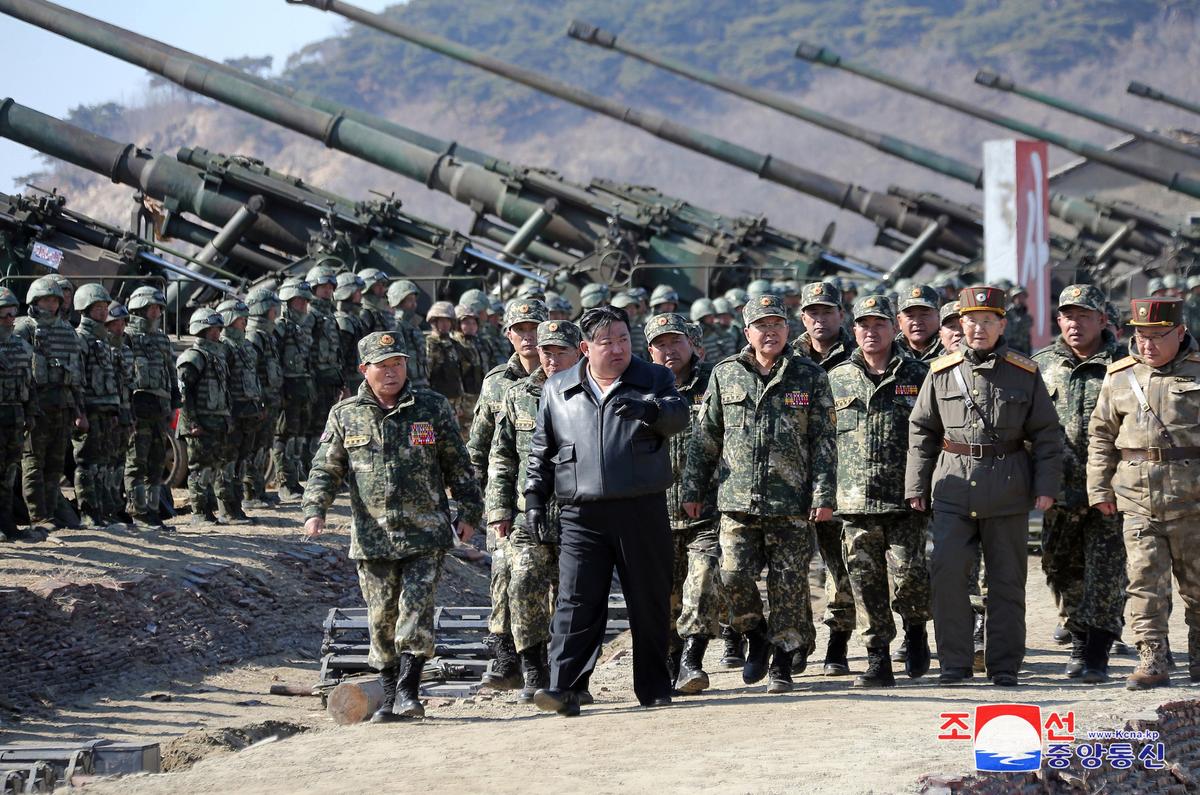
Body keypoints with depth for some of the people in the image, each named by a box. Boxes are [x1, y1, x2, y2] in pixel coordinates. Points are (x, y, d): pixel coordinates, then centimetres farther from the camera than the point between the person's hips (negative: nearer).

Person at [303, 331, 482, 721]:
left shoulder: (432, 408, 5)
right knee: (381, 617, 4)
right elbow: (325, 468, 9)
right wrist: (314, 509, -7)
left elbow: (457, 464, 9)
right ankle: (389, 697, 14)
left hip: (426, 533, -1)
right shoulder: (345, 415, 7)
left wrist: (469, 512, 6)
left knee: (416, 609, -12)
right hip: (372, 538, 2)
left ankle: (408, 692, -10)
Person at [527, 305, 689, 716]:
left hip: (643, 510, 0)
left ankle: (654, 687, 17)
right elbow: (541, 450, 18)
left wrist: (648, 408, -31)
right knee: (576, 601, -8)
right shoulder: (557, 390, 12)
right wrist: (535, 498, 11)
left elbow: (679, 416, -11)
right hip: (581, 514, 0)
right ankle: (563, 687, -12)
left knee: (650, 601, 6)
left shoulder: (654, 379, 7)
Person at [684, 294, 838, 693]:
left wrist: (824, 495, -5)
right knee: (733, 576, -7)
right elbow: (705, 438, 13)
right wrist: (694, 489, 10)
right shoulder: (725, 375, 8)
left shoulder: (810, 376, 4)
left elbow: (824, 441, 2)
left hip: (792, 503, -1)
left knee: (788, 585, 0)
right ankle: (757, 637, 20)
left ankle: (783, 664, 11)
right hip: (737, 499, 1)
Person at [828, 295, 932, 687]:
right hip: (856, 500, 2)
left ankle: (916, 627, 19)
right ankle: (877, 660, 8)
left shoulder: (919, 375, 5)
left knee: (908, 573, -10)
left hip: (906, 497, -2)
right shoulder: (837, 379, 10)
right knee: (866, 581, 2)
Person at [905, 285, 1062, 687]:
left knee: (1007, 579, 5)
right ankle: (954, 662, 0)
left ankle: (1004, 666, 13)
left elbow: (1047, 434, 5)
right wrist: (915, 487, 7)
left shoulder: (1025, 374, 4)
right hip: (953, 487, 0)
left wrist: (1046, 486, -4)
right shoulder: (941, 373, 6)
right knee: (947, 572, -10)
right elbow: (921, 431, 11)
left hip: (1008, 491, 0)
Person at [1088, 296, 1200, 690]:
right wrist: (1099, 487, 8)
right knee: (1145, 582, -4)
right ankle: (1152, 660, -1)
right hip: (1138, 501, 2)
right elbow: (1101, 435, 15)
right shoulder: (1119, 377, 9)